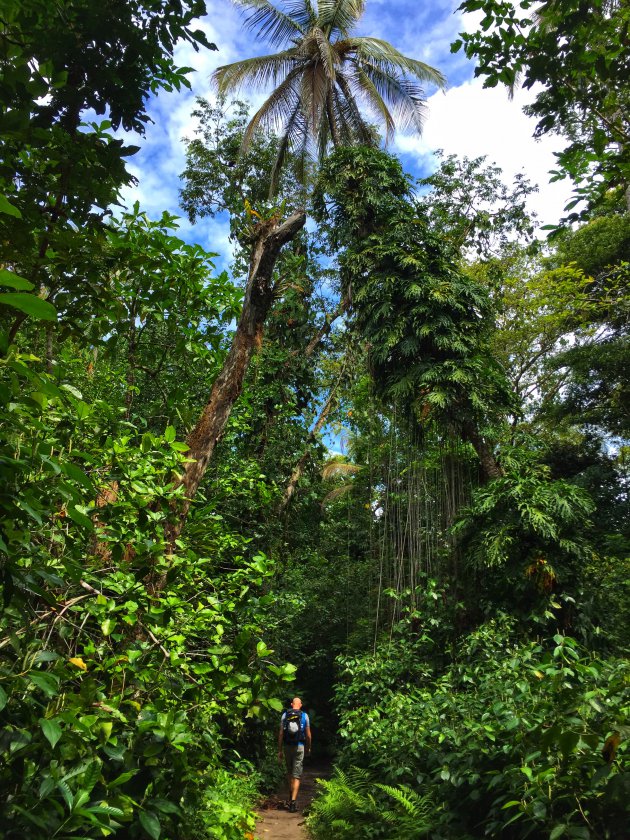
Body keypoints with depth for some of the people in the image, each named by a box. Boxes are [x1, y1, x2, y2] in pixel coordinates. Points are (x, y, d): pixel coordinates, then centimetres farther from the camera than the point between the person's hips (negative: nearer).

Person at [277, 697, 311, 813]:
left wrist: (279, 750, 4)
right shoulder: (304, 716, -1)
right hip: (299, 746, -2)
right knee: (296, 775, 2)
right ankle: (293, 801, -7)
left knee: (289, 772, 21)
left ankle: (291, 796, 32)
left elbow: (280, 733, -1)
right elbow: (308, 734, 2)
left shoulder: (285, 715, 1)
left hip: (287, 746, 2)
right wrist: (308, 747, 18)